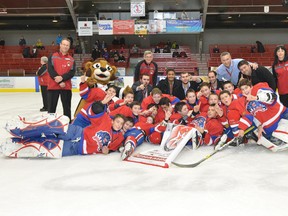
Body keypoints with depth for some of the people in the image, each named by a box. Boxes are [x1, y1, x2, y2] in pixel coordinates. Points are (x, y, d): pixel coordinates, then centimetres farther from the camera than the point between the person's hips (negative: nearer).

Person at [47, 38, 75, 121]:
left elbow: (72, 72, -4)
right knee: (51, 107, 5)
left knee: (67, 107, 9)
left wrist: (62, 78, -20)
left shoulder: (71, 59, 7)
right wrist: (60, 82, -16)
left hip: (66, 87, 1)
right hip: (53, 86, -1)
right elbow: (50, 70, -8)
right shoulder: (53, 56, 2)